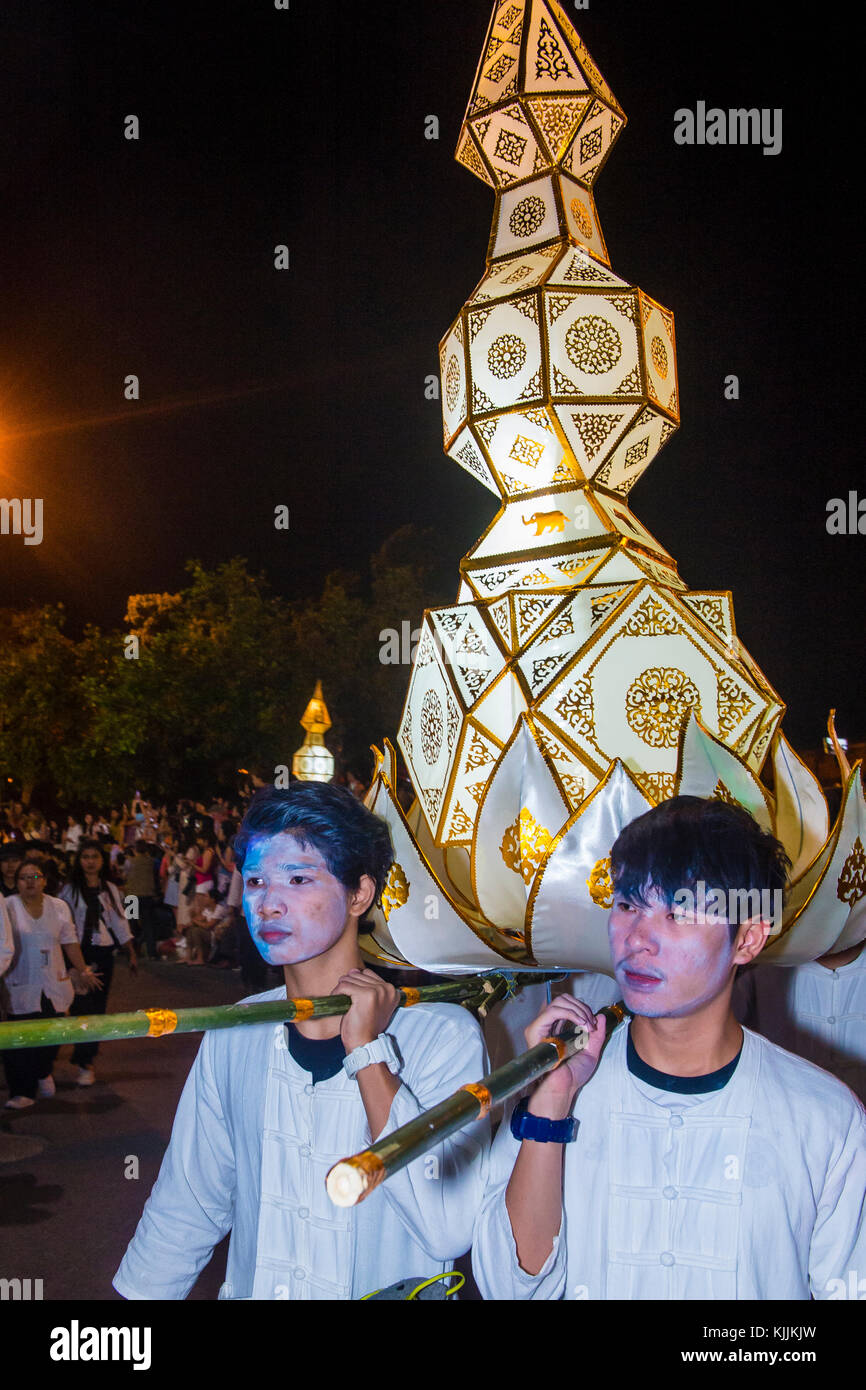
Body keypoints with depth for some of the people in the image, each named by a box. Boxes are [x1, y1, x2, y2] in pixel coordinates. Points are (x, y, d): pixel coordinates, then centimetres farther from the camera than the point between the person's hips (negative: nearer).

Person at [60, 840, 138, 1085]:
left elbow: (120, 922, 13)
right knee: (82, 1005, -9)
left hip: (103, 953, 3)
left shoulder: (110, 890, 10)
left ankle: (86, 1059, 16)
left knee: (98, 1007, 4)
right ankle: (85, 1064, -3)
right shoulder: (69, 890, 0)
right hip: (78, 952, -3)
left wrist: (131, 954, 11)